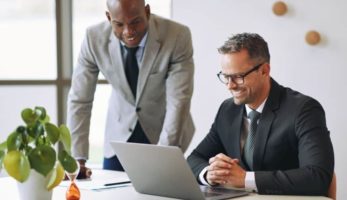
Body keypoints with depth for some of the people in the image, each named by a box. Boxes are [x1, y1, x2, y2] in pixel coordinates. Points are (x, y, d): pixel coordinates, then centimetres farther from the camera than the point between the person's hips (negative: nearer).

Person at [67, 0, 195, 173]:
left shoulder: (178, 36, -26)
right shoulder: (95, 37, -20)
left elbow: (178, 102, -27)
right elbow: (79, 99, -14)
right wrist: (78, 159, -20)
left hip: (165, 132, -2)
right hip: (120, 132, 2)